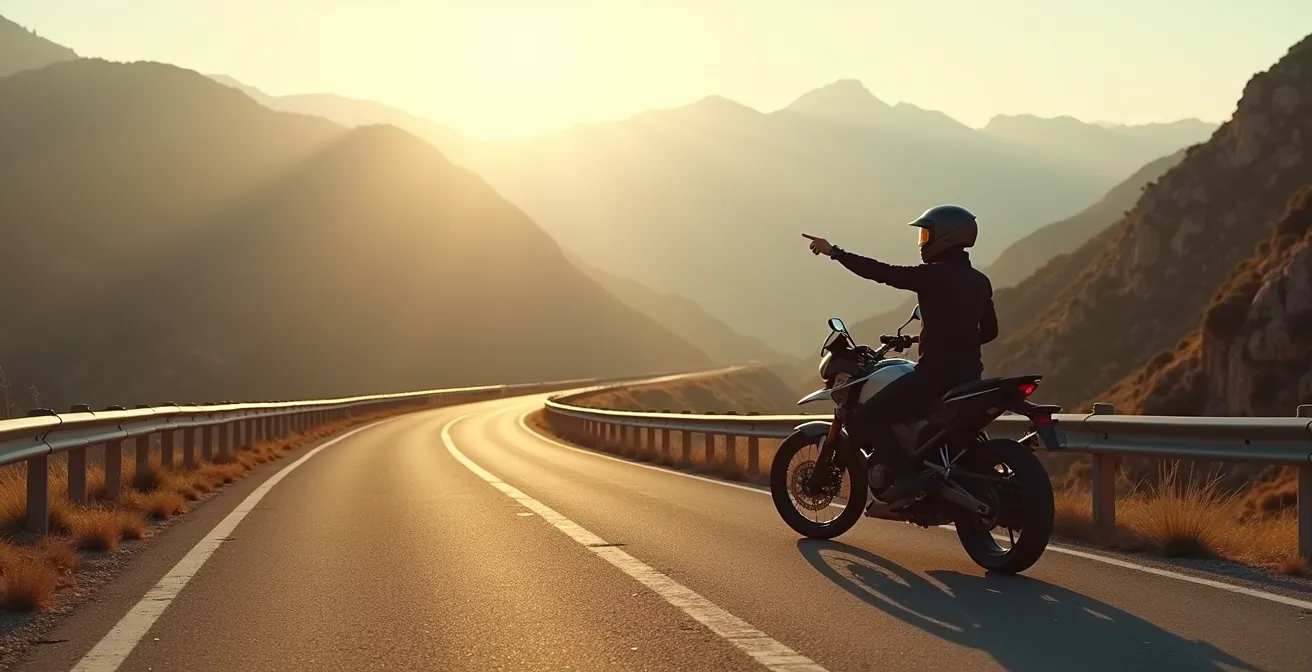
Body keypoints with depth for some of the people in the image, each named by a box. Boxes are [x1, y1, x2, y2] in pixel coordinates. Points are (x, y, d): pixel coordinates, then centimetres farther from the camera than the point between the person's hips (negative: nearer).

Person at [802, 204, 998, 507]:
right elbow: (990, 330, 18)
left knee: (862, 419, -8)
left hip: (936, 372, -9)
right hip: (969, 373, 9)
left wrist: (834, 251, -7)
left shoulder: (933, 275, -11)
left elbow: (882, 272, -13)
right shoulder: (980, 281, 13)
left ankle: (909, 475, -22)